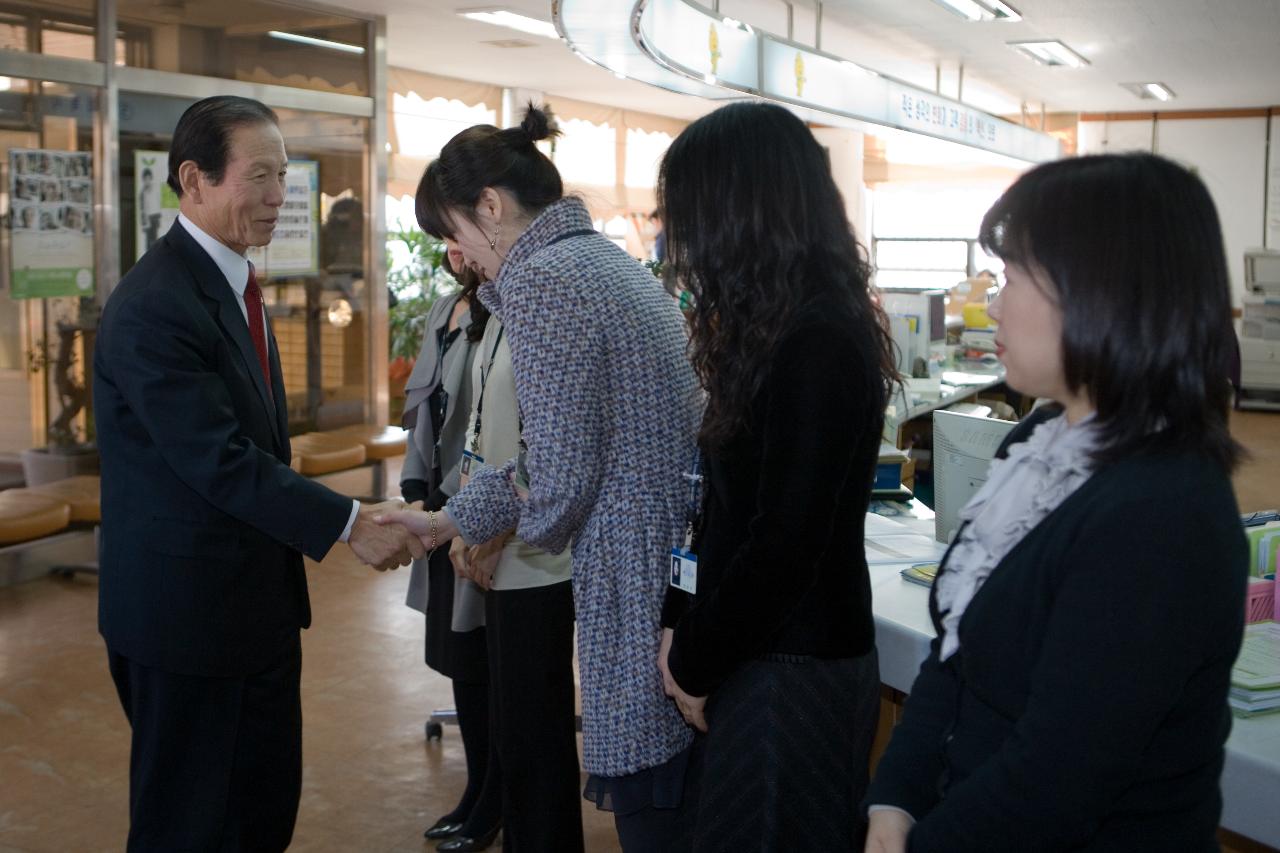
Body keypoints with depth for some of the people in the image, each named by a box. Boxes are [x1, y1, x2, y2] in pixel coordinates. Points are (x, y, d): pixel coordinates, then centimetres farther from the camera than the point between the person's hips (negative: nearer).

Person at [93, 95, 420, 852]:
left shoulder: (233, 282, 9)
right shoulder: (154, 306, -22)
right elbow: (222, 462, -25)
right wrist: (349, 525, -23)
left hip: (258, 600, 9)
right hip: (186, 610, -9)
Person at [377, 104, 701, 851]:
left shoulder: (541, 280, -13)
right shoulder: (605, 258, 16)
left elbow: (562, 470, -17)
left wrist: (537, 528, 6)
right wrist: (450, 519, 26)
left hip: (643, 581, -10)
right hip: (686, 564, 10)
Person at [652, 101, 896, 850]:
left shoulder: (816, 346, -22)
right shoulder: (786, 329, 9)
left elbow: (785, 544, -22)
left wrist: (695, 664, -9)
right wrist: (681, 622, 7)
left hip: (793, 670, -9)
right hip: (766, 651, 9)